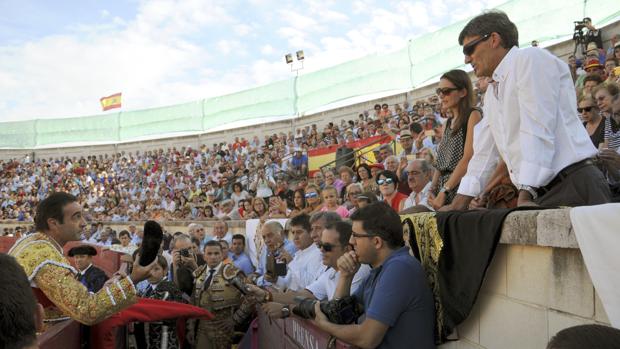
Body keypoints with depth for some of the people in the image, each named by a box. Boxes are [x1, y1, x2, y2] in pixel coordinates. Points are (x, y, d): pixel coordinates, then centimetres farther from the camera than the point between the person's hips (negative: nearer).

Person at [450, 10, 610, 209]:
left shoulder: (531, 59, -6)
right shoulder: (492, 93, 20)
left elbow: (538, 130, -17)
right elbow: (485, 151, 20)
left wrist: (525, 196, -25)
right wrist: (459, 204, 15)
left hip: (573, 187, -7)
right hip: (539, 196, 7)